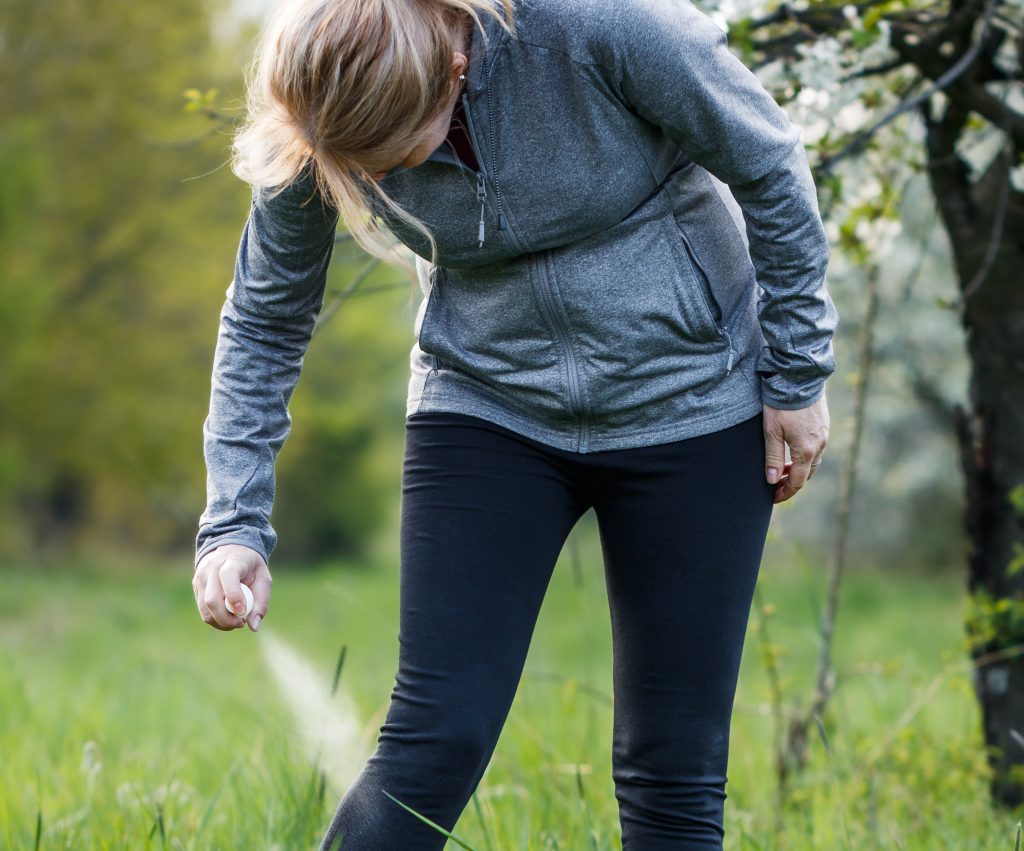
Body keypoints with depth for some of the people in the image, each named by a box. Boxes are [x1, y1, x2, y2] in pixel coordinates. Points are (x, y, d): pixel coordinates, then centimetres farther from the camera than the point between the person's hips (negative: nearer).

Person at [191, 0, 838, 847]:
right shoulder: (314, 137, -16)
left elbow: (769, 165, -12)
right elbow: (264, 321, -2)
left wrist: (797, 378, -5)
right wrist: (234, 522, -11)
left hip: (690, 403, -1)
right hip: (488, 415, 2)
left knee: (675, 773, 1)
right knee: (434, 742, -11)